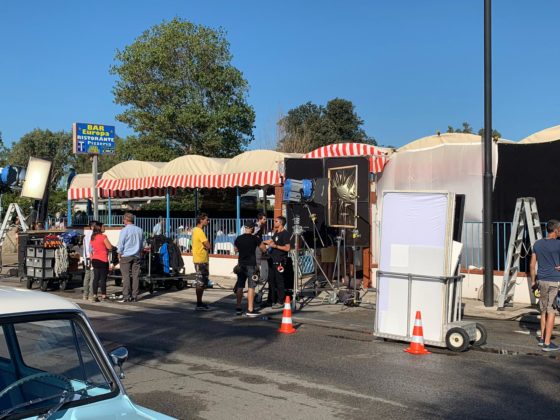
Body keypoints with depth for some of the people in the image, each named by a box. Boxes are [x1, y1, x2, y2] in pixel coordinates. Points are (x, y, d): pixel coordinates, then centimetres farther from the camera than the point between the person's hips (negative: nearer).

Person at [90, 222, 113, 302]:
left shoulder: (92, 237, 10)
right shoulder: (103, 237, -12)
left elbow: (91, 250, 14)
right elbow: (110, 247, -14)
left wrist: (91, 260, 19)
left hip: (95, 260, 7)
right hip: (103, 260, -6)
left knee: (96, 278, 8)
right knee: (103, 278, 0)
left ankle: (94, 295, 6)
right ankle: (103, 295, 5)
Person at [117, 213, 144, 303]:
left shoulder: (124, 230, -8)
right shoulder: (139, 230, 8)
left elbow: (120, 245, -6)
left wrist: (119, 255, 5)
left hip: (126, 256, -5)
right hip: (136, 256, 5)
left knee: (126, 276, -3)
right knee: (136, 276, 4)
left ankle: (126, 296, -4)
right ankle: (134, 296, 5)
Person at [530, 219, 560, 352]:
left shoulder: (537, 244, 6)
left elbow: (532, 265, 9)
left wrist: (533, 281, 16)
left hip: (541, 281, 6)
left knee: (544, 310, 18)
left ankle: (542, 338, 26)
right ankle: (547, 343, 1)